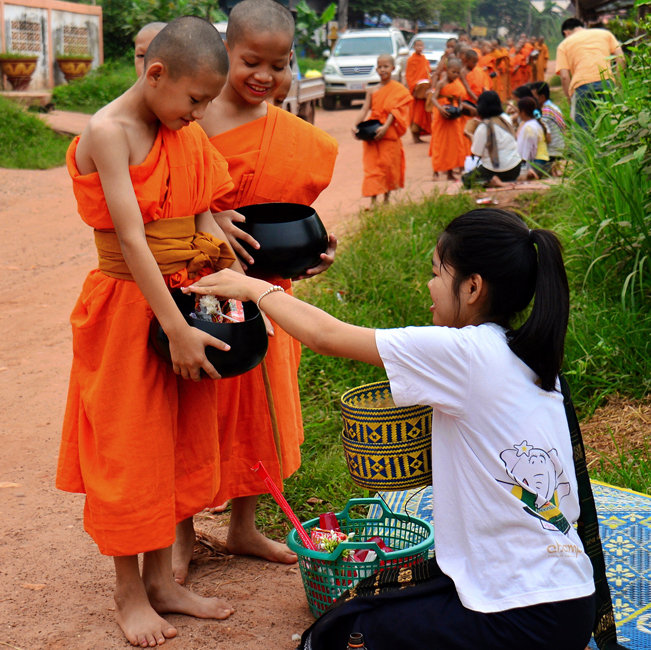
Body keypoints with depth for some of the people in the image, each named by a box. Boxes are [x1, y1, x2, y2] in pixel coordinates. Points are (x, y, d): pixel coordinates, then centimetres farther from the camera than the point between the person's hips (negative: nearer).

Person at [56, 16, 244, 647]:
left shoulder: (187, 136, 6)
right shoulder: (108, 132, -17)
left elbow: (204, 221, 9)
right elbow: (131, 239, -23)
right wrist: (176, 328, -25)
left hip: (183, 300, 7)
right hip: (127, 306, -7)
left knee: (178, 443, 14)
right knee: (129, 448, 4)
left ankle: (161, 579, 29)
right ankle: (128, 593, 20)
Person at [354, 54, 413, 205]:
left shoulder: (398, 90, -1)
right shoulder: (372, 91, 9)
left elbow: (394, 111, -11)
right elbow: (364, 109, 1)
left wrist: (385, 127, -24)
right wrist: (356, 125, -15)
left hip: (389, 133, -2)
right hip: (371, 134, 3)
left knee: (388, 164, 2)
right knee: (372, 165, -3)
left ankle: (387, 198, 18)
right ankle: (373, 201, -5)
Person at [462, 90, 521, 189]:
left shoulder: (483, 127, -18)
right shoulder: (506, 118, 1)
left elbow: (477, 153, -12)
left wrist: (473, 138, 6)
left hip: (496, 171, -7)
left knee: (465, 178, 14)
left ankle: (489, 181, -11)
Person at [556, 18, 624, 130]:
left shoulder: (564, 44, 19)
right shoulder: (605, 33, 25)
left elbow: (564, 77, 5)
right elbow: (620, 58, 12)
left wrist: (570, 98, 11)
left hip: (582, 86, -2)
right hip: (607, 81, 2)